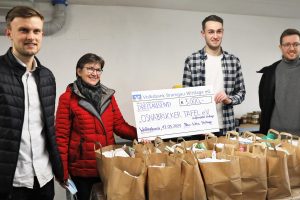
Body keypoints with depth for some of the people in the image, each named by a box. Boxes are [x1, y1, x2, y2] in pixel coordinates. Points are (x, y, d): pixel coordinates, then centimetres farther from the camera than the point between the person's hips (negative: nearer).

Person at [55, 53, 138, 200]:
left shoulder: (108, 95, 6)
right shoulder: (67, 98, -7)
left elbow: (120, 125, 2)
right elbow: (61, 136, -7)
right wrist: (62, 171, -8)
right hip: (82, 168, -4)